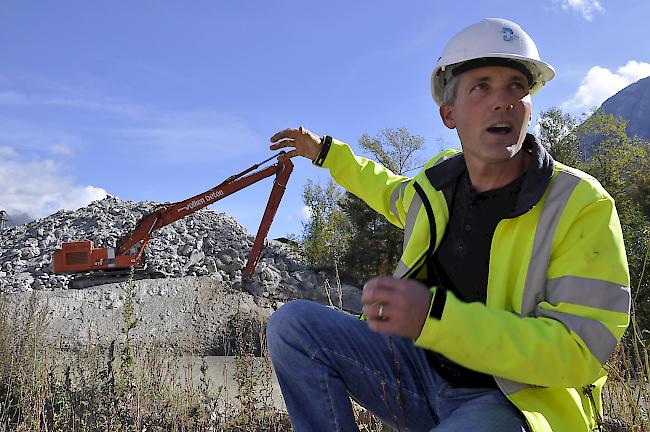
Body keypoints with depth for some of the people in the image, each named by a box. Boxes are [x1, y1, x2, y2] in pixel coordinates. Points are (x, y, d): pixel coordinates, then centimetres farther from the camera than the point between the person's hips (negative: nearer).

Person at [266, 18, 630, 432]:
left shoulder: (583, 207, -17)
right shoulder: (443, 176, 1)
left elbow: (580, 353, -23)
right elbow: (396, 194, 26)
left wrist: (433, 315, -34)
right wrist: (324, 150, 28)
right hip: (425, 365, 7)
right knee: (293, 324, -8)